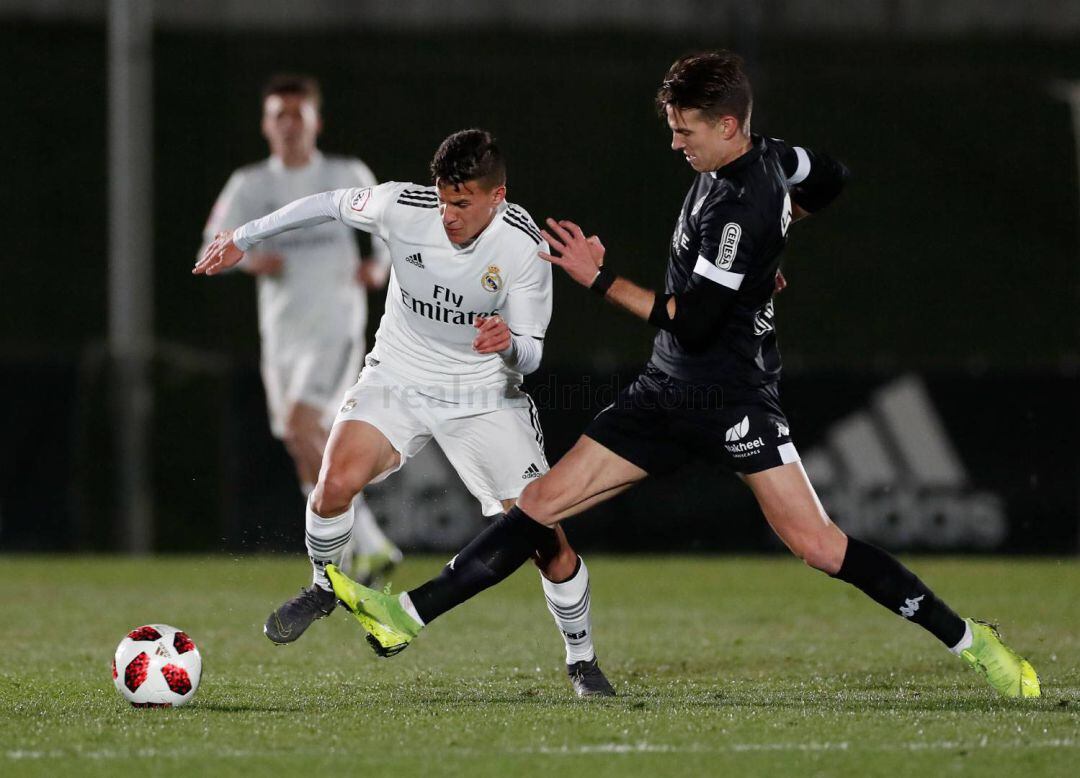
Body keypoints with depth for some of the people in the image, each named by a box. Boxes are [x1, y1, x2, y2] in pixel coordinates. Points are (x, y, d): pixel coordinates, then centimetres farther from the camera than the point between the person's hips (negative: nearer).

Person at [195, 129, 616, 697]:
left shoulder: (523, 246, -20)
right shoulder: (404, 208, -19)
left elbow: (530, 357, -15)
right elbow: (328, 204, 2)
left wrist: (510, 345, -40)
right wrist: (243, 238, 8)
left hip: (485, 393, -1)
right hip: (398, 378, 1)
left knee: (546, 538, -8)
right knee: (336, 483, -26)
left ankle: (581, 660, 17)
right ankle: (325, 586, 6)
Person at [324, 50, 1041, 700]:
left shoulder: (741, 206, -22)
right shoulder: (762, 157, 5)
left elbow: (693, 323, -22)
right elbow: (830, 180, 25)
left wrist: (602, 279, -16)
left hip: (733, 397, -9)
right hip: (669, 390, 9)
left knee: (815, 543, -15)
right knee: (545, 501, 3)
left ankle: (969, 642, -5)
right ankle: (409, 617, 1)